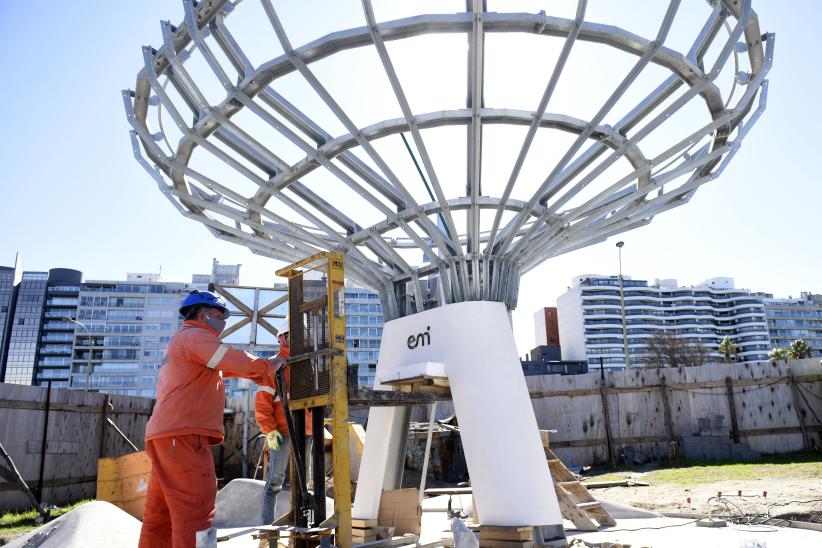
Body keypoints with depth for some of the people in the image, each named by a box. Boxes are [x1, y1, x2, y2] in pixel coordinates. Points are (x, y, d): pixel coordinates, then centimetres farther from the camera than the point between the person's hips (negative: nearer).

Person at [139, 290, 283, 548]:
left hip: (165, 435, 11)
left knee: (160, 515, 10)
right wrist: (269, 366, -1)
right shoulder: (193, 336, -4)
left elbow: (223, 368, 28)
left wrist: (262, 370, 19)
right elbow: (235, 360, -16)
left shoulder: (180, 342, 30)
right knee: (195, 510, -13)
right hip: (183, 435, -11)